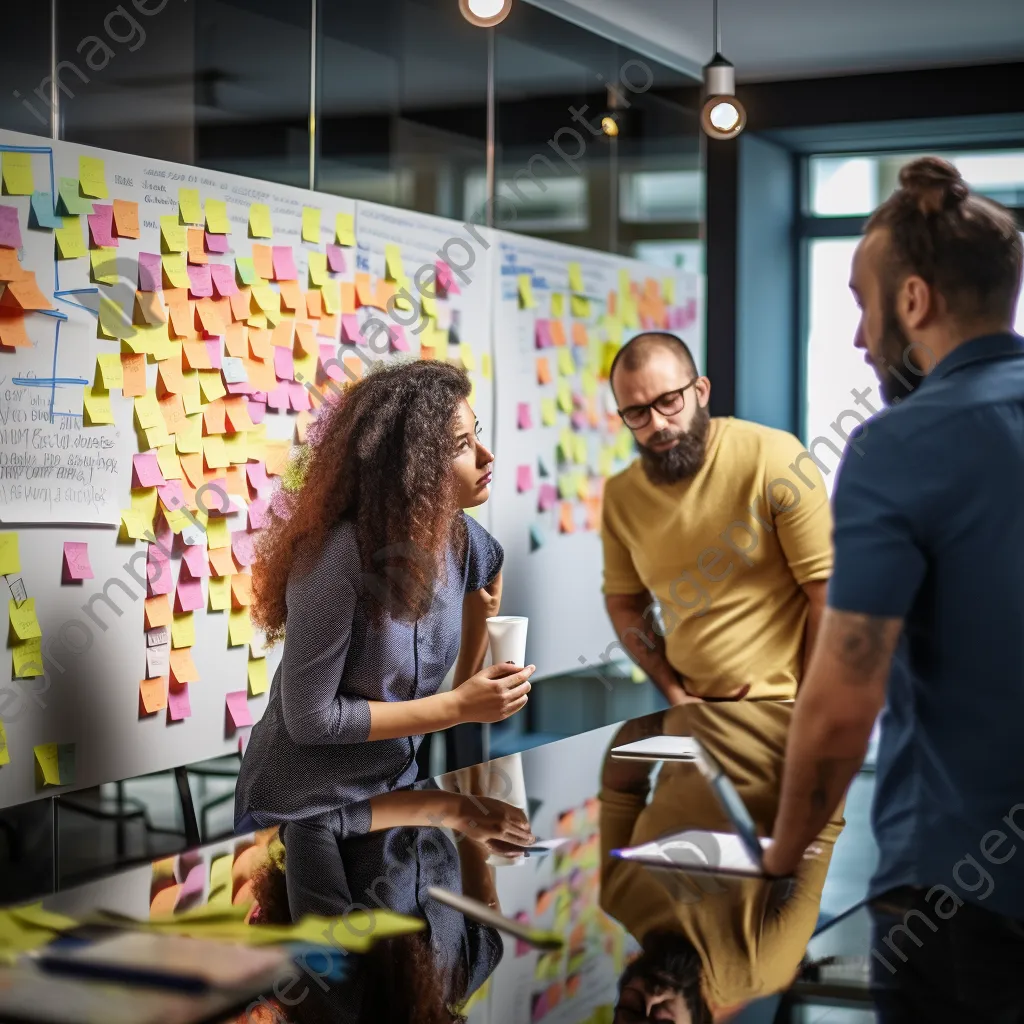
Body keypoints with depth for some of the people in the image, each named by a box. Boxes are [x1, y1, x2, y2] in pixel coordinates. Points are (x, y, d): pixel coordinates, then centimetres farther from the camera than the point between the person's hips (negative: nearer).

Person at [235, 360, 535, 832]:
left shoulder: (459, 538, -8)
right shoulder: (339, 555, -26)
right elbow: (311, 718, -24)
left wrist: (472, 686, 15)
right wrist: (459, 707, -22)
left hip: (397, 788, 6)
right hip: (302, 808, -6)